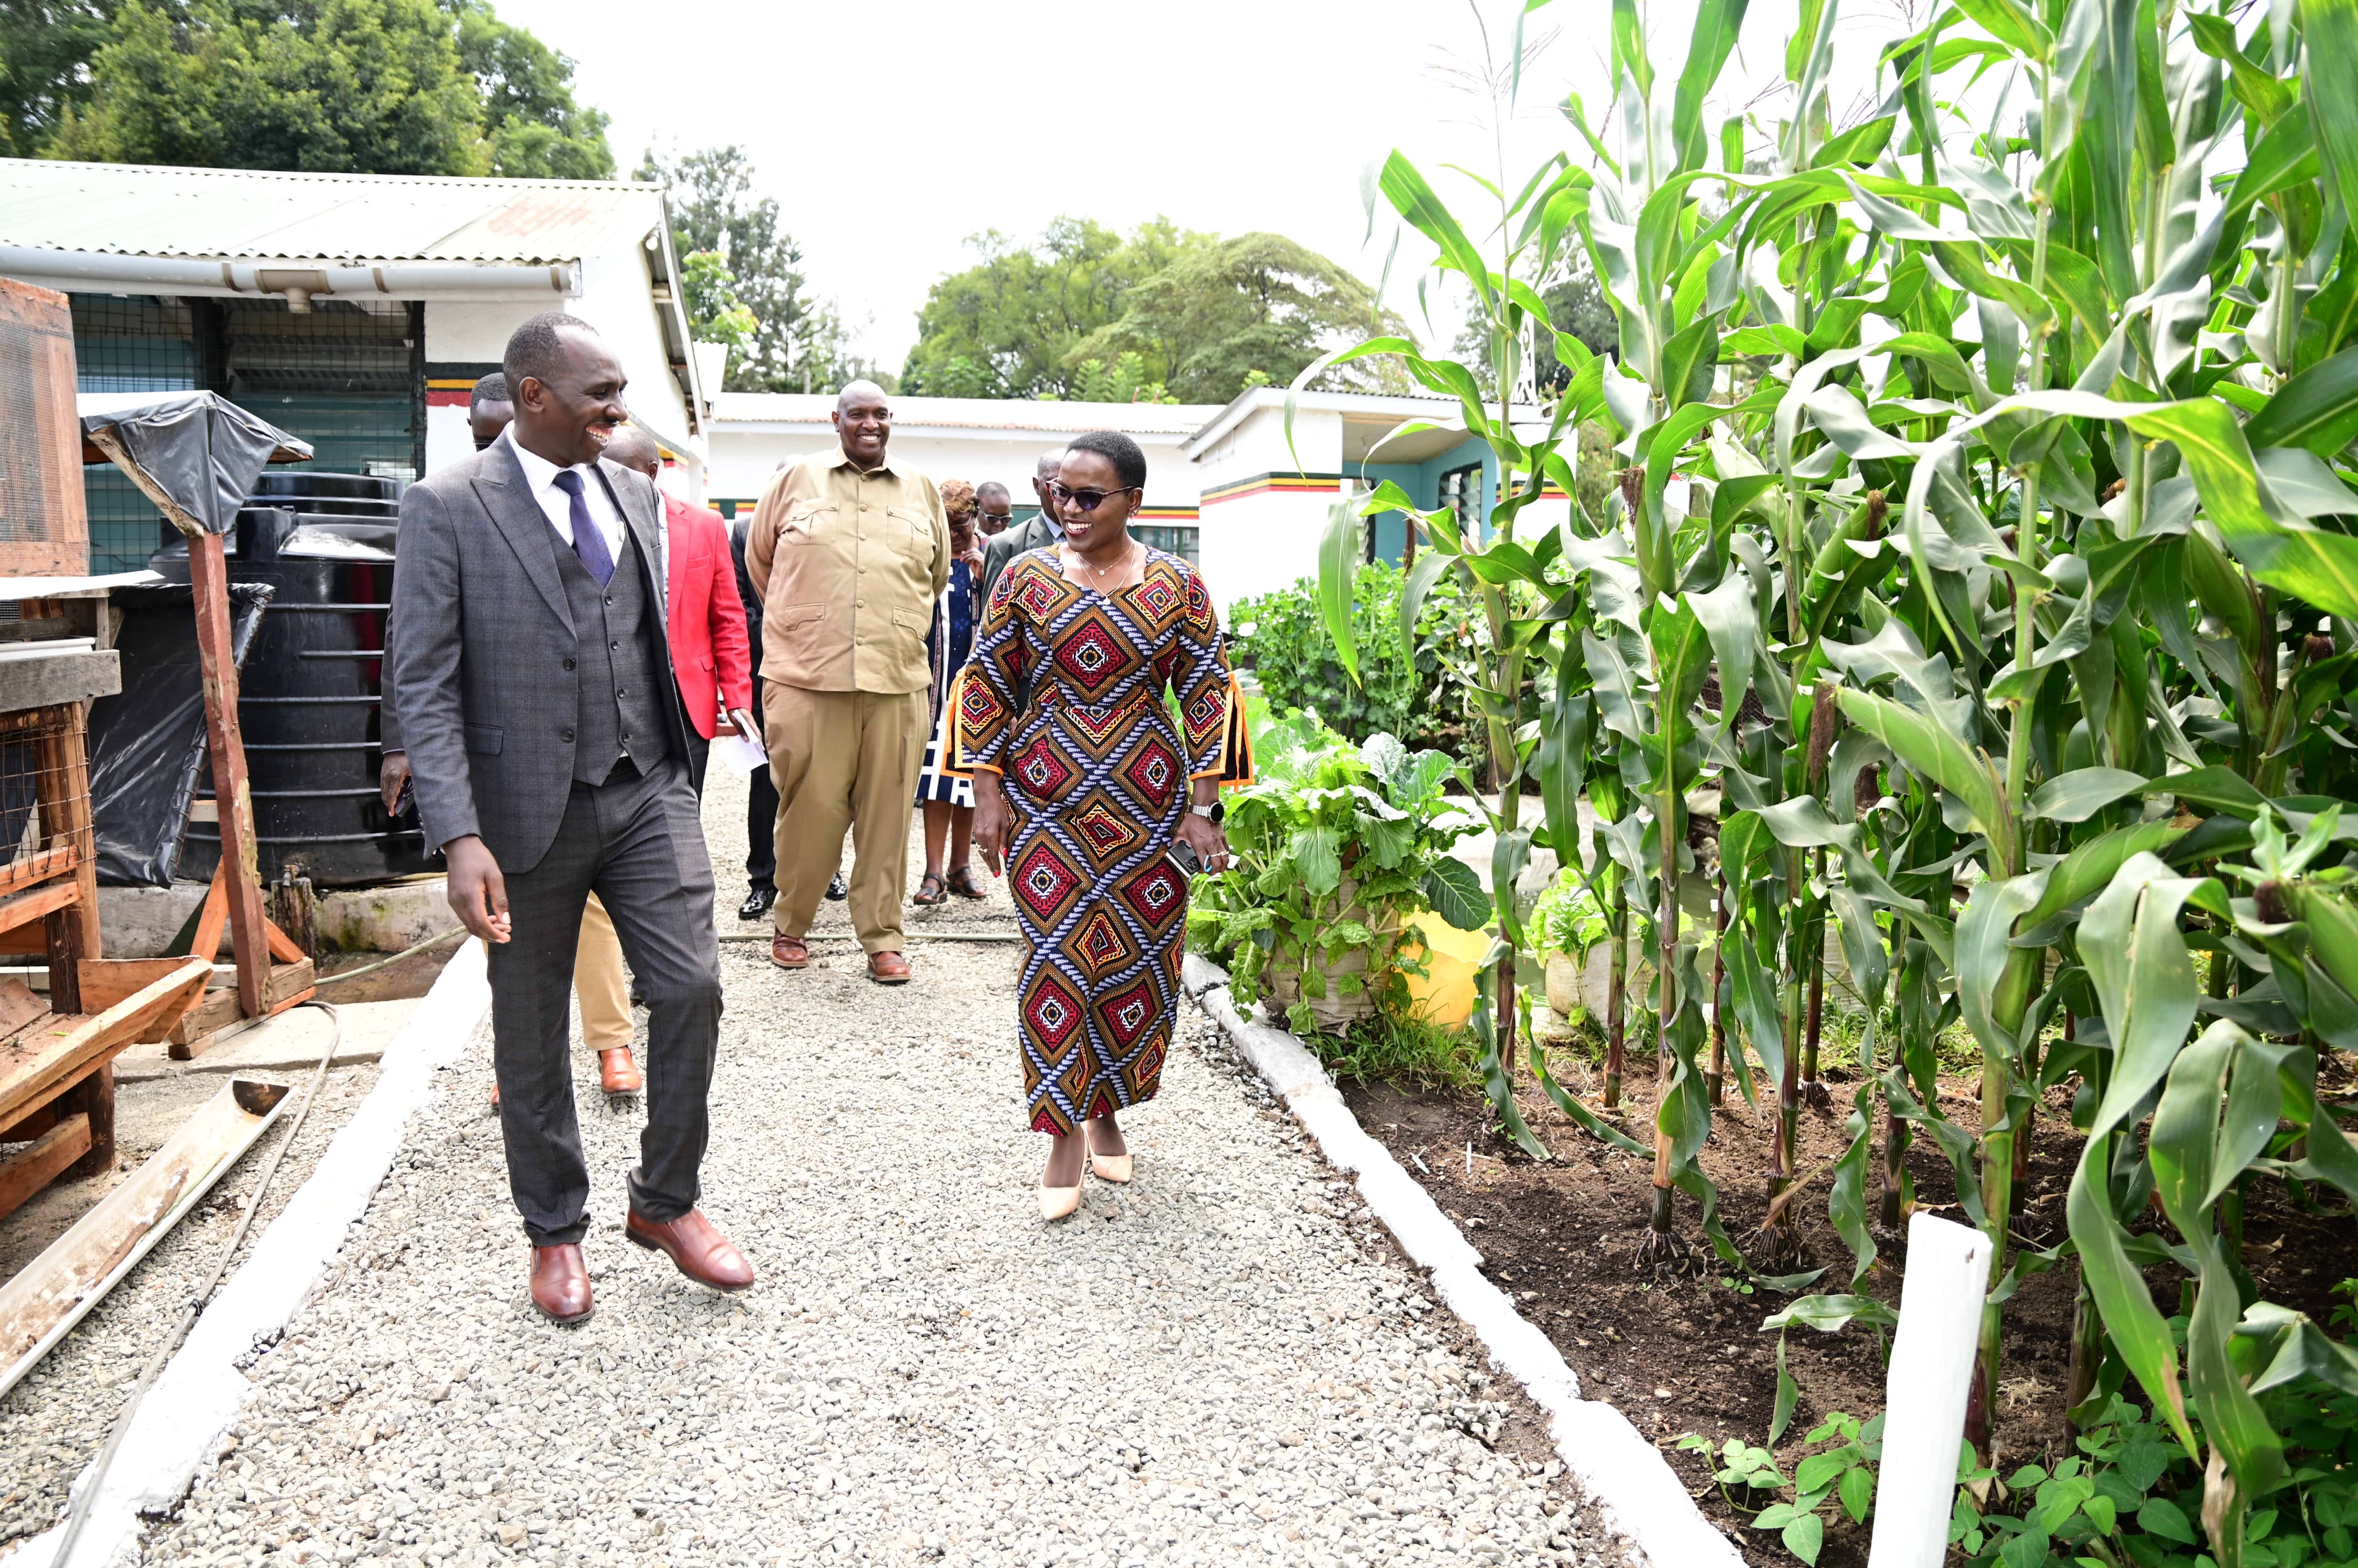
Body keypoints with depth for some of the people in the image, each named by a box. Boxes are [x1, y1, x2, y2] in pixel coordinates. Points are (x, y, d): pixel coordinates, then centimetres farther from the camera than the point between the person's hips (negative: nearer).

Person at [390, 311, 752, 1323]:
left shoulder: (637, 495, 8)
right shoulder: (446, 507, -8)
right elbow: (425, 685, -12)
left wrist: (671, 761, 14)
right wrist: (460, 840, -21)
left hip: (648, 792, 4)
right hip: (529, 810, -4)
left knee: (691, 989, -1)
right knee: (530, 1033, 10)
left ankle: (665, 1202, 20)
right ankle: (556, 1231, 30)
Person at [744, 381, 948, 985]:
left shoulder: (922, 491, 13)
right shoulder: (796, 480, 8)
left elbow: (938, 574, 25)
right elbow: (759, 559, 18)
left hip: (898, 683, 2)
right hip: (805, 679, -1)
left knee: (887, 814, 4)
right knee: (808, 810, 3)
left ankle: (883, 938, 15)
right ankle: (790, 926, 22)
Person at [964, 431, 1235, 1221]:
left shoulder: (1177, 585, 2)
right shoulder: (1027, 576, 3)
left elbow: (1207, 693, 3)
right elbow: (986, 683, 5)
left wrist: (1203, 805, -3)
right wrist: (987, 792, -2)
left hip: (1147, 800, 1)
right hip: (1044, 800, 0)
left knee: (1136, 956, 6)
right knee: (1057, 955, -3)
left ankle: (1107, 1111, 26)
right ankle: (1064, 1135, 7)